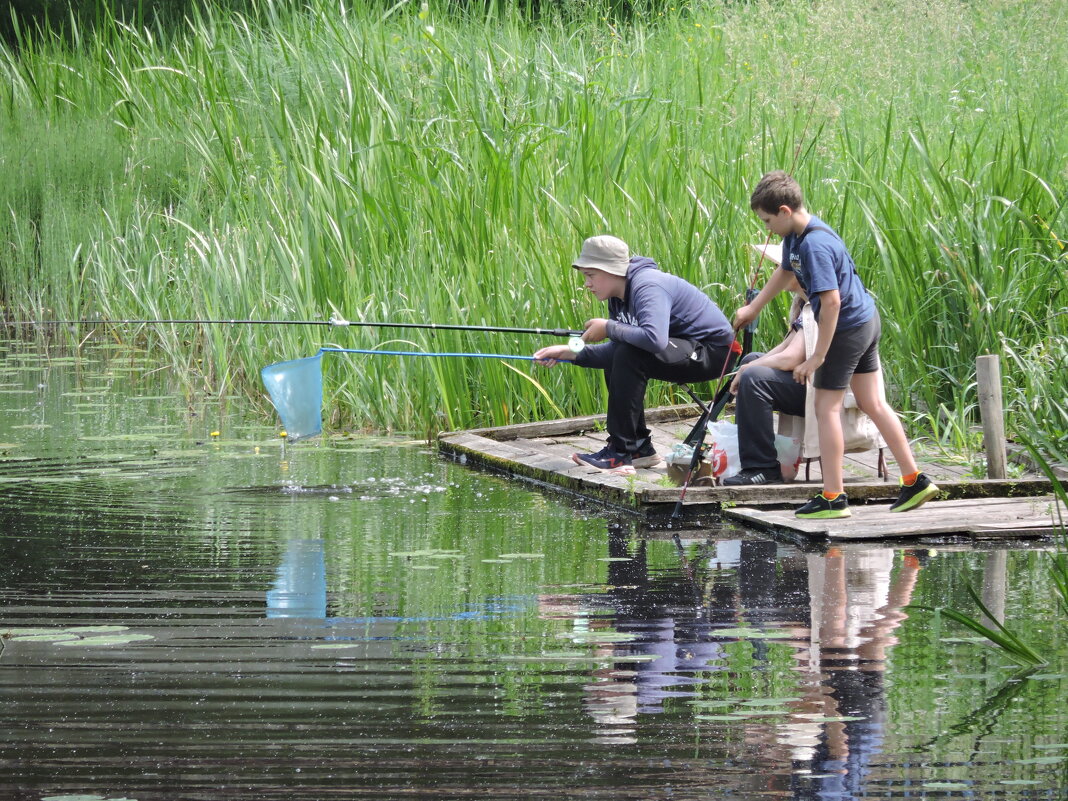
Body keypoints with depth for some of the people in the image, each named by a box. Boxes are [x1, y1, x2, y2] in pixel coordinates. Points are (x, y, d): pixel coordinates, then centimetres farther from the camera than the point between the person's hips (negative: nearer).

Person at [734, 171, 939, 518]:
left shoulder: (814, 246, -26)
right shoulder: (796, 236, 6)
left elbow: (831, 300, -28)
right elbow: (785, 271, 28)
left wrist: (817, 357, -23)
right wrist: (752, 308, 38)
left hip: (847, 328, -10)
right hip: (867, 320, 10)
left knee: (827, 408, -2)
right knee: (873, 404, 14)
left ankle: (832, 498, 1)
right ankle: (914, 481, 16)